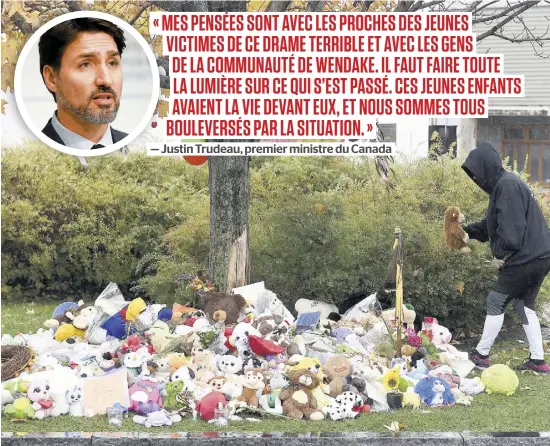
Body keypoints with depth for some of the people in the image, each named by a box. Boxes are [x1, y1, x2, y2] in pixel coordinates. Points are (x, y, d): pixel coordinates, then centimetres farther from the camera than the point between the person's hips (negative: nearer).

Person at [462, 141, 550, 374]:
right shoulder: (502, 184, 15)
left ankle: (481, 355, 10)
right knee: (524, 304, 16)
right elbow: (492, 224, 20)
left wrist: (500, 254, -13)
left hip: (525, 259, -10)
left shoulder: (507, 185, -17)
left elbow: (511, 228, -23)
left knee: (496, 302, 0)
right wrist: (467, 230, 7)